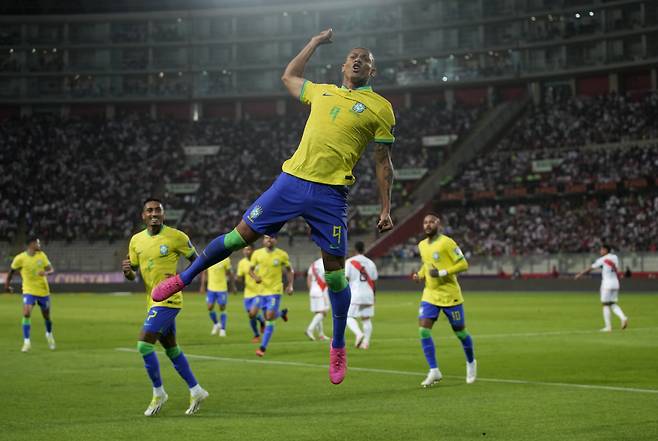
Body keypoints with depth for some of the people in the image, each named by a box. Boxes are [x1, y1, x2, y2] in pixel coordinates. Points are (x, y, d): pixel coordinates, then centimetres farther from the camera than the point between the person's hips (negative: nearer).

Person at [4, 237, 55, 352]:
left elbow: (51, 269, 0)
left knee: (46, 316, 13)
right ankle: (27, 342, -13)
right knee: (26, 314, -21)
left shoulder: (41, 255, -2)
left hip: (43, 290, 3)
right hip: (29, 291, -3)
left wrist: (46, 273, -23)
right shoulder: (20, 258, -11)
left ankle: (49, 335, 43)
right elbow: (11, 271, 5)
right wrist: (7, 284, 15)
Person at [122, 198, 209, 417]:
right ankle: (196, 391, 26)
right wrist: (126, 271, -11)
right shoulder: (136, 240, 7)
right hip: (153, 301, 7)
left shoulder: (176, 237, -10)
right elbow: (132, 274, 12)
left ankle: (158, 392, 1)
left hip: (168, 300, -7)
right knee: (171, 348, 14)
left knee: (144, 344, -14)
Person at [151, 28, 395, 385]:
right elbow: (288, 76, 38)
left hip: (330, 194, -3)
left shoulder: (379, 107, 7)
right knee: (241, 235, 3)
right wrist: (315, 42, 37)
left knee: (334, 271, -1)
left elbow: (383, 162, 8)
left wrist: (385, 208, 3)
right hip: (292, 180, 3)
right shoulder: (323, 91, 18)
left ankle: (338, 347, 16)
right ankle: (184, 278, 21)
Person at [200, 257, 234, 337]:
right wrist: (203, 285, 7)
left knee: (222, 308, 1)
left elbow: (229, 273, 1)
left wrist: (232, 286, 6)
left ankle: (223, 329, 12)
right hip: (211, 288, 2)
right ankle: (216, 324, 25)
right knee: (210, 308, 0)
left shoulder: (225, 259, -9)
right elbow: (204, 273, 9)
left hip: (222, 289, -2)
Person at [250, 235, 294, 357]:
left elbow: (289, 270, 7)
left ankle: (263, 348, -10)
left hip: (275, 290, -4)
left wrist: (290, 285, -3)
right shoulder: (257, 254, -1)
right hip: (262, 290, 4)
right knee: (267, 317, 14)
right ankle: (282, 313, 49)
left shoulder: (282, 255, -6)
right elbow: (251, 270, 8)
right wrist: (255, 277, -14)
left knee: (269, 318, -14)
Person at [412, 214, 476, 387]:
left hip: (450, 295, -5)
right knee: (423, 329, -12)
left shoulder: (446, 243, -13)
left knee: (460, 332, 7)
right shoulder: (422, 245, 9)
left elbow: (463, 264, -14)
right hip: (430, 295, 5)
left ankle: (471, 363, 34)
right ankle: (434, 371, -7)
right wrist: (419, 275, 6)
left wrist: (442, 272, -22)